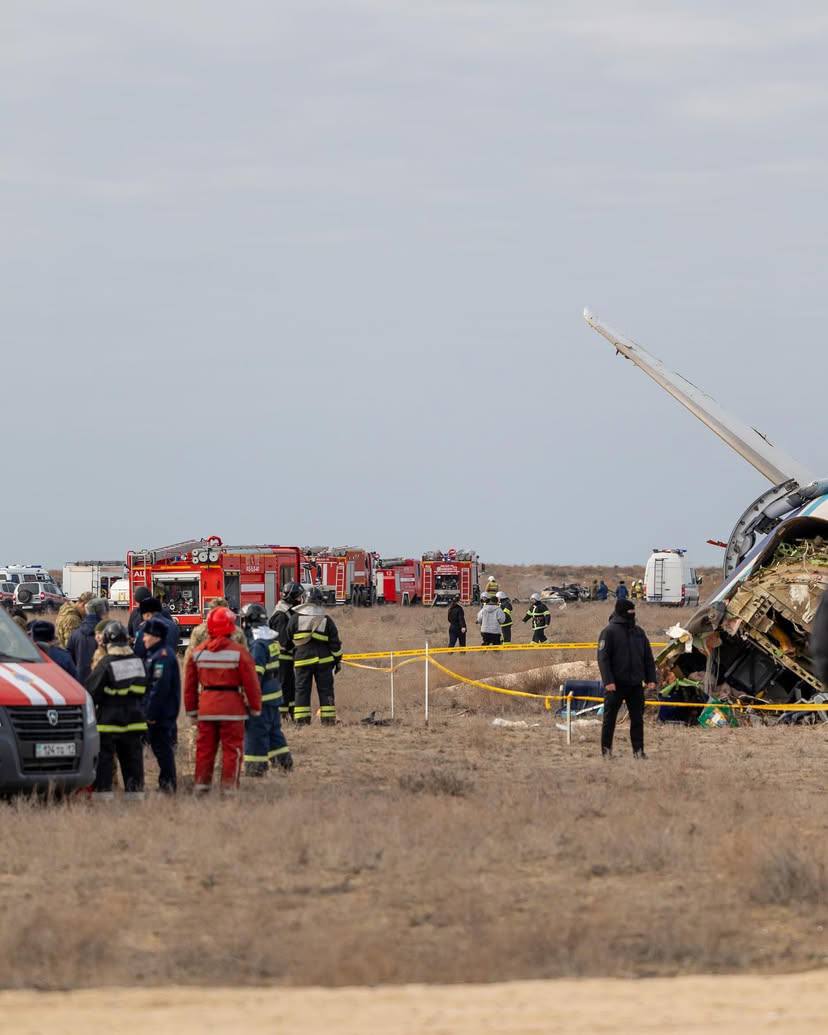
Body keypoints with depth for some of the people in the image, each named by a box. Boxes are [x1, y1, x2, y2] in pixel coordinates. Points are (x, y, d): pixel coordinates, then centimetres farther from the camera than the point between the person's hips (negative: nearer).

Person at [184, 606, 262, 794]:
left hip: (206, 706, 4)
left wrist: (191, 710, 20)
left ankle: (201, 785, 14)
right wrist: (255, 707, 6)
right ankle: (229, 787, 0)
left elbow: (190, 684, 10)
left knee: (204, 748, 12)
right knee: (232, 749, 2)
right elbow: (250, 682, -6)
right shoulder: (238, 651, -9)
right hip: (232, 706, -4)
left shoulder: (198, 651, 5)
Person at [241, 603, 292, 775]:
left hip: (261, 696, -9)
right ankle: (283, 760, 22)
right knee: (273, 729, 17)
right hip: (274, 693, 9)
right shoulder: (272, 641, 10)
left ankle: (255, 765, 1)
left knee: (255, 730, -2)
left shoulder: (258, 645, -19)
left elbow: (255, 675, -21)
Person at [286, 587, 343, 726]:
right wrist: (338, 661, 11)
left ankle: (301, 720, -1)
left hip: (302, 659, 0)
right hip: (323, 659, 0)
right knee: (325, 690, 5)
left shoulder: (295, 618, -1)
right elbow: (335, 643, 1)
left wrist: (292, 651, 26)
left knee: (302, 690, 4)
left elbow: (287, 638, 8)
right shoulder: (326, 620, -1)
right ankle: (328, 719, 2)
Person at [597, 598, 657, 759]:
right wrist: (608, 681, -19)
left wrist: (651, 679, 5)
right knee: (610, 718, 1)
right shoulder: (609, 632, -5)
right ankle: (606, 750, 8)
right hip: (616, 684, -5)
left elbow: (648, 658, 15)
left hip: (635, 684, 5)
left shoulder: (639, 632, 12)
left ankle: (638, 750, 9)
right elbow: (603, 658, -10)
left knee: (637, 718, 5)